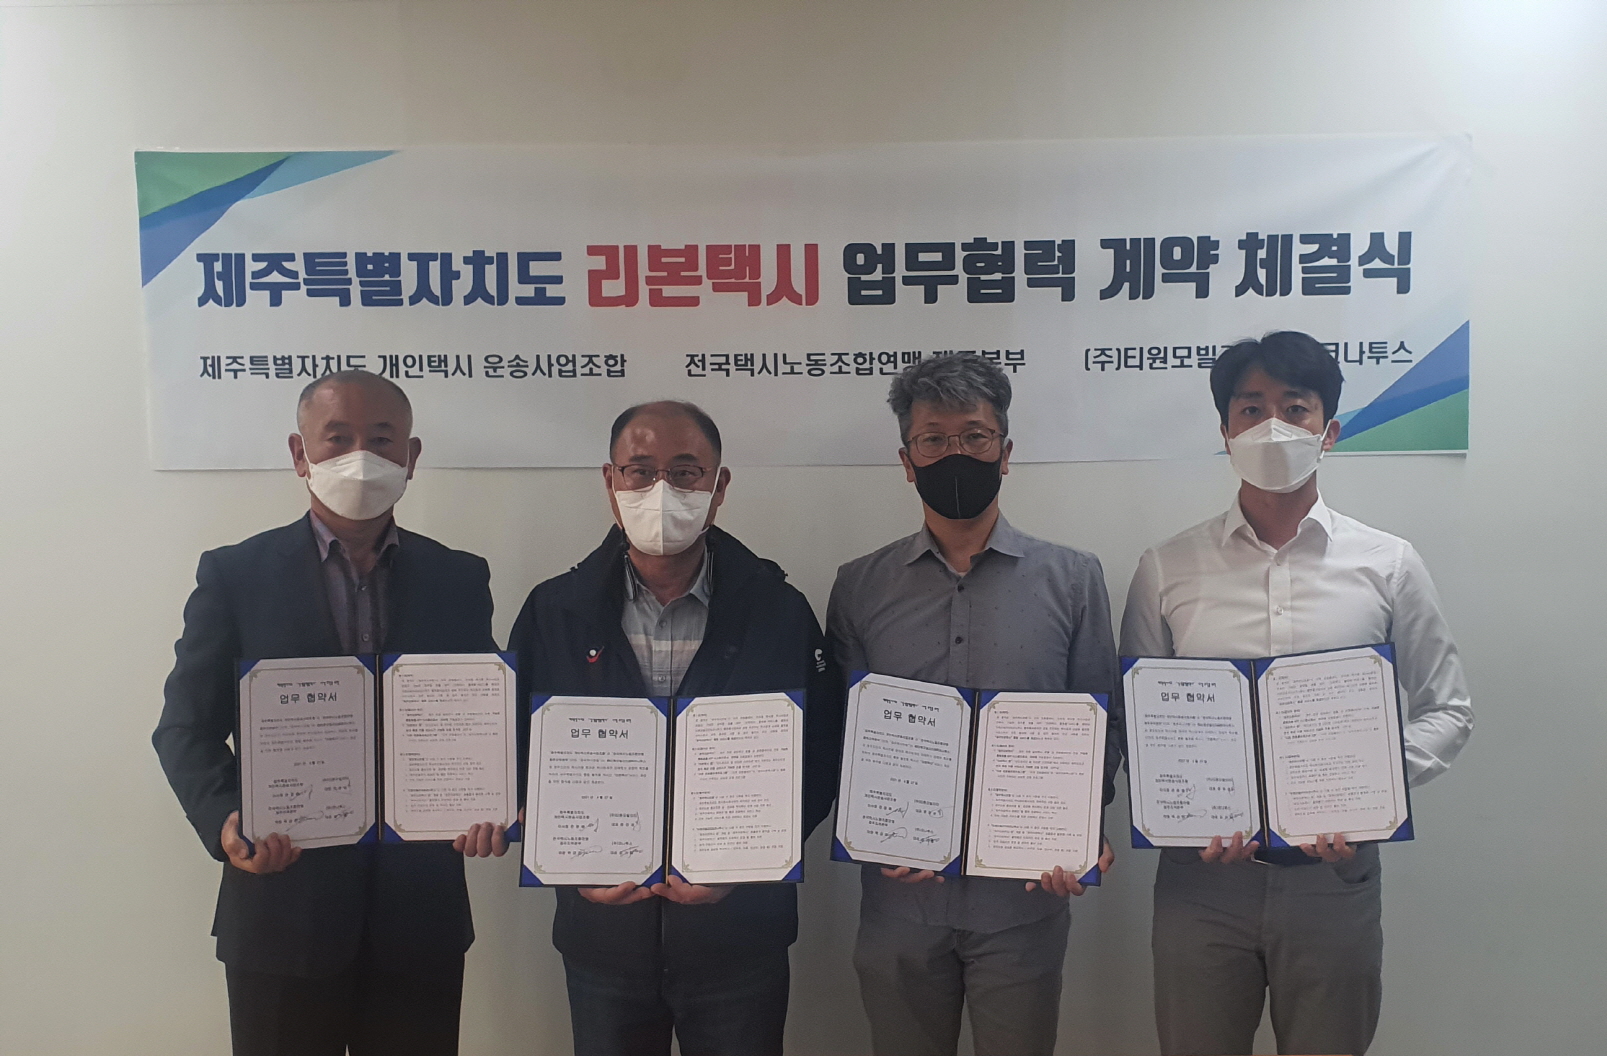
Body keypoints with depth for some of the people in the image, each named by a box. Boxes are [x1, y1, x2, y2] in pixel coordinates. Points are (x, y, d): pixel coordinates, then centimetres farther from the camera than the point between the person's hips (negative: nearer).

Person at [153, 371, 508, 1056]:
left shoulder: (460, 580, 4)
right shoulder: (234, 575, -1)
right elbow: (187, 727, 0)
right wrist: (223, 820, -17)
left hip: (420, 914, 2)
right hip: (281, 910, -1)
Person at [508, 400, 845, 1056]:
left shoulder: (779, 610, -5)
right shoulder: (553, 612, -1)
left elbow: (820, 764, -3)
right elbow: (520, 760, 3)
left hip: (741, 934, -1)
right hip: (601, 933, 1)